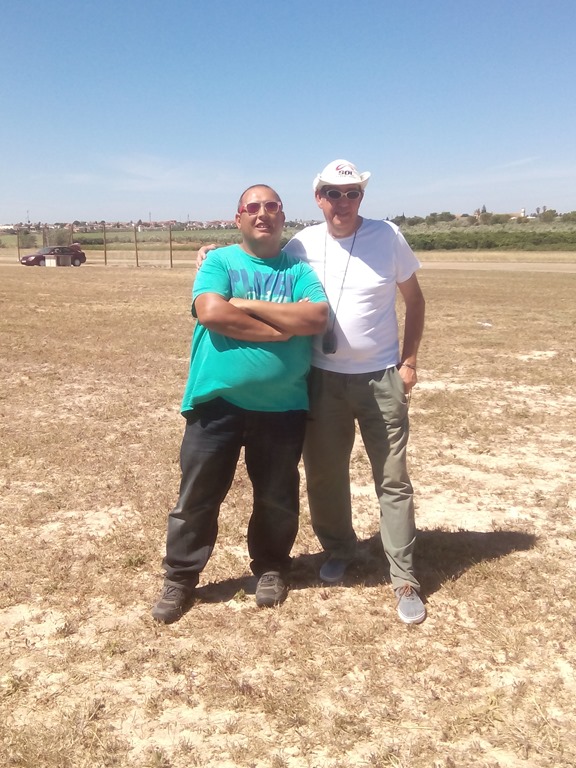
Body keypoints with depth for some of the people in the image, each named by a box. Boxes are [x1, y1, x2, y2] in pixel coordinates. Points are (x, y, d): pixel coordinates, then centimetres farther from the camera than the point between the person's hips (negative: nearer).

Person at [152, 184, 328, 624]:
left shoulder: (299, 268, 7)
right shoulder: (219, 261, 3)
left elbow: (318, 318, -11)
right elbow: (213, 313, -16)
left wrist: (249, 306, -13)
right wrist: (284, 328, -14)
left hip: (283, 406, 2)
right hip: (217, 401, -1)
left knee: (277, 496, 14)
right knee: (198, 494, 6)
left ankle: (271, 567, 36)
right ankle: (180, 578, 23)